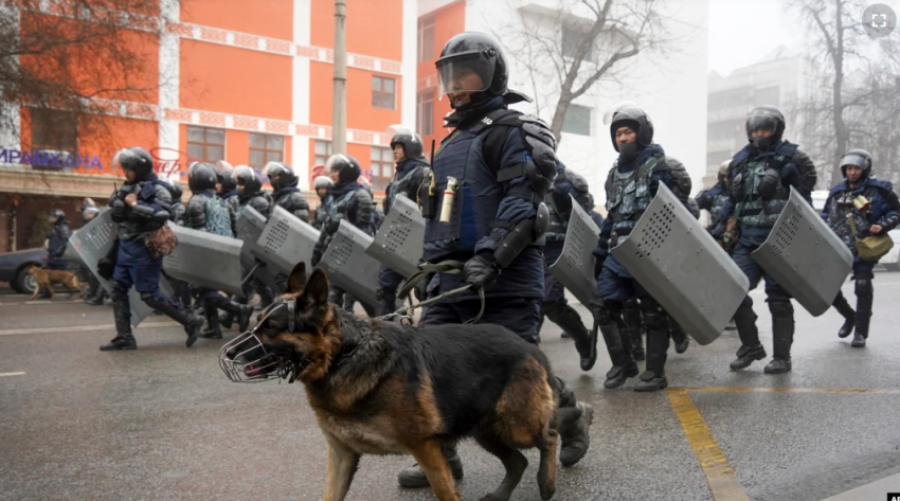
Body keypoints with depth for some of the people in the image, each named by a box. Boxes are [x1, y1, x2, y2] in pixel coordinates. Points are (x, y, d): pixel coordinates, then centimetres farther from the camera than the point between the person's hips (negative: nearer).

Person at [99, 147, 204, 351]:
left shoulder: (157, 189, -11)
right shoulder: (128, 188, 13)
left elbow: (162, 214, -28)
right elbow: (116, 213, 25)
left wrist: (134, 204, -19)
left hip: (143, 249, -8)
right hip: (125, 247, 8)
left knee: (150, 295, -6)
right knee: (118, 291, 8)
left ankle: (191, 322, 4)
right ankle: (124, 337, 14)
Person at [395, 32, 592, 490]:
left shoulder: (511, 130, -5)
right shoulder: (453, 140, 22)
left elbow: (521, 206, -18)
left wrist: (490, 256, -28)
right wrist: (431, 264, 21)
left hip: (506, 279, -8)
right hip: (454, 275, 8)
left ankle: (571, 415, 28)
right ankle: (440, 456, 16)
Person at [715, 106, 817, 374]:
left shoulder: (791, 159, -1)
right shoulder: (740, 161, 14)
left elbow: (802, 203, -4)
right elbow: (732, 202, 19)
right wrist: (720, 233, 13)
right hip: (748, 239, 5)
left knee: (778, 297, 1)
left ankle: (782, 356, 14)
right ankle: (751, 346, 12)